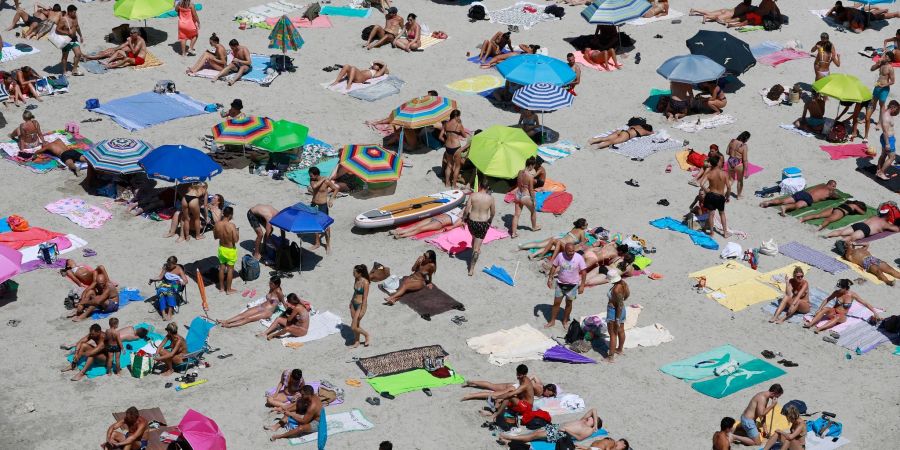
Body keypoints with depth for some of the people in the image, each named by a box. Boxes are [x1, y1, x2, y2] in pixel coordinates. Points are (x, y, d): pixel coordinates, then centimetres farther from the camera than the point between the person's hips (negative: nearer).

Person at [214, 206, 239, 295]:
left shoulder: (217, 224, -11)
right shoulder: (231, 226, -27)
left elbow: (215, 236, 2)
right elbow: (236, 240, -24)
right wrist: (236, 233, -5)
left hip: (221, 248, 5)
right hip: (230, 250, -5)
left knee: (222, 268, 20)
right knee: (230, 269, 10)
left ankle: (221, 287, 33)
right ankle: (228, 289, 20)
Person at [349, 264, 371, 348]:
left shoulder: (365, 283, -24)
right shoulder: (356, 280, -1)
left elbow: (365, 298, -21)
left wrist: (362, 311, -20)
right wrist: (351, 301, 22)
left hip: (360, 305, -8)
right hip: (354, 304, 8)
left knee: (353, 327, -4)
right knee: (356, 325, 17)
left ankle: (367, 335, 18)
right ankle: (356, 342, 32)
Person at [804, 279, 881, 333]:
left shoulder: (852, 295, -11)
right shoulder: (837, 293, -4)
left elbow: (865, 303, -6)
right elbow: (827, 300, 8)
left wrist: (875, 312, -10)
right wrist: (819, 309, -2)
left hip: (842, 316, -2)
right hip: (833, 312, 2)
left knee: (837, 317, -40)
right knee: (825, 309, -32)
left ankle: (819, 328, -59)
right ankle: (810, 324, -46)